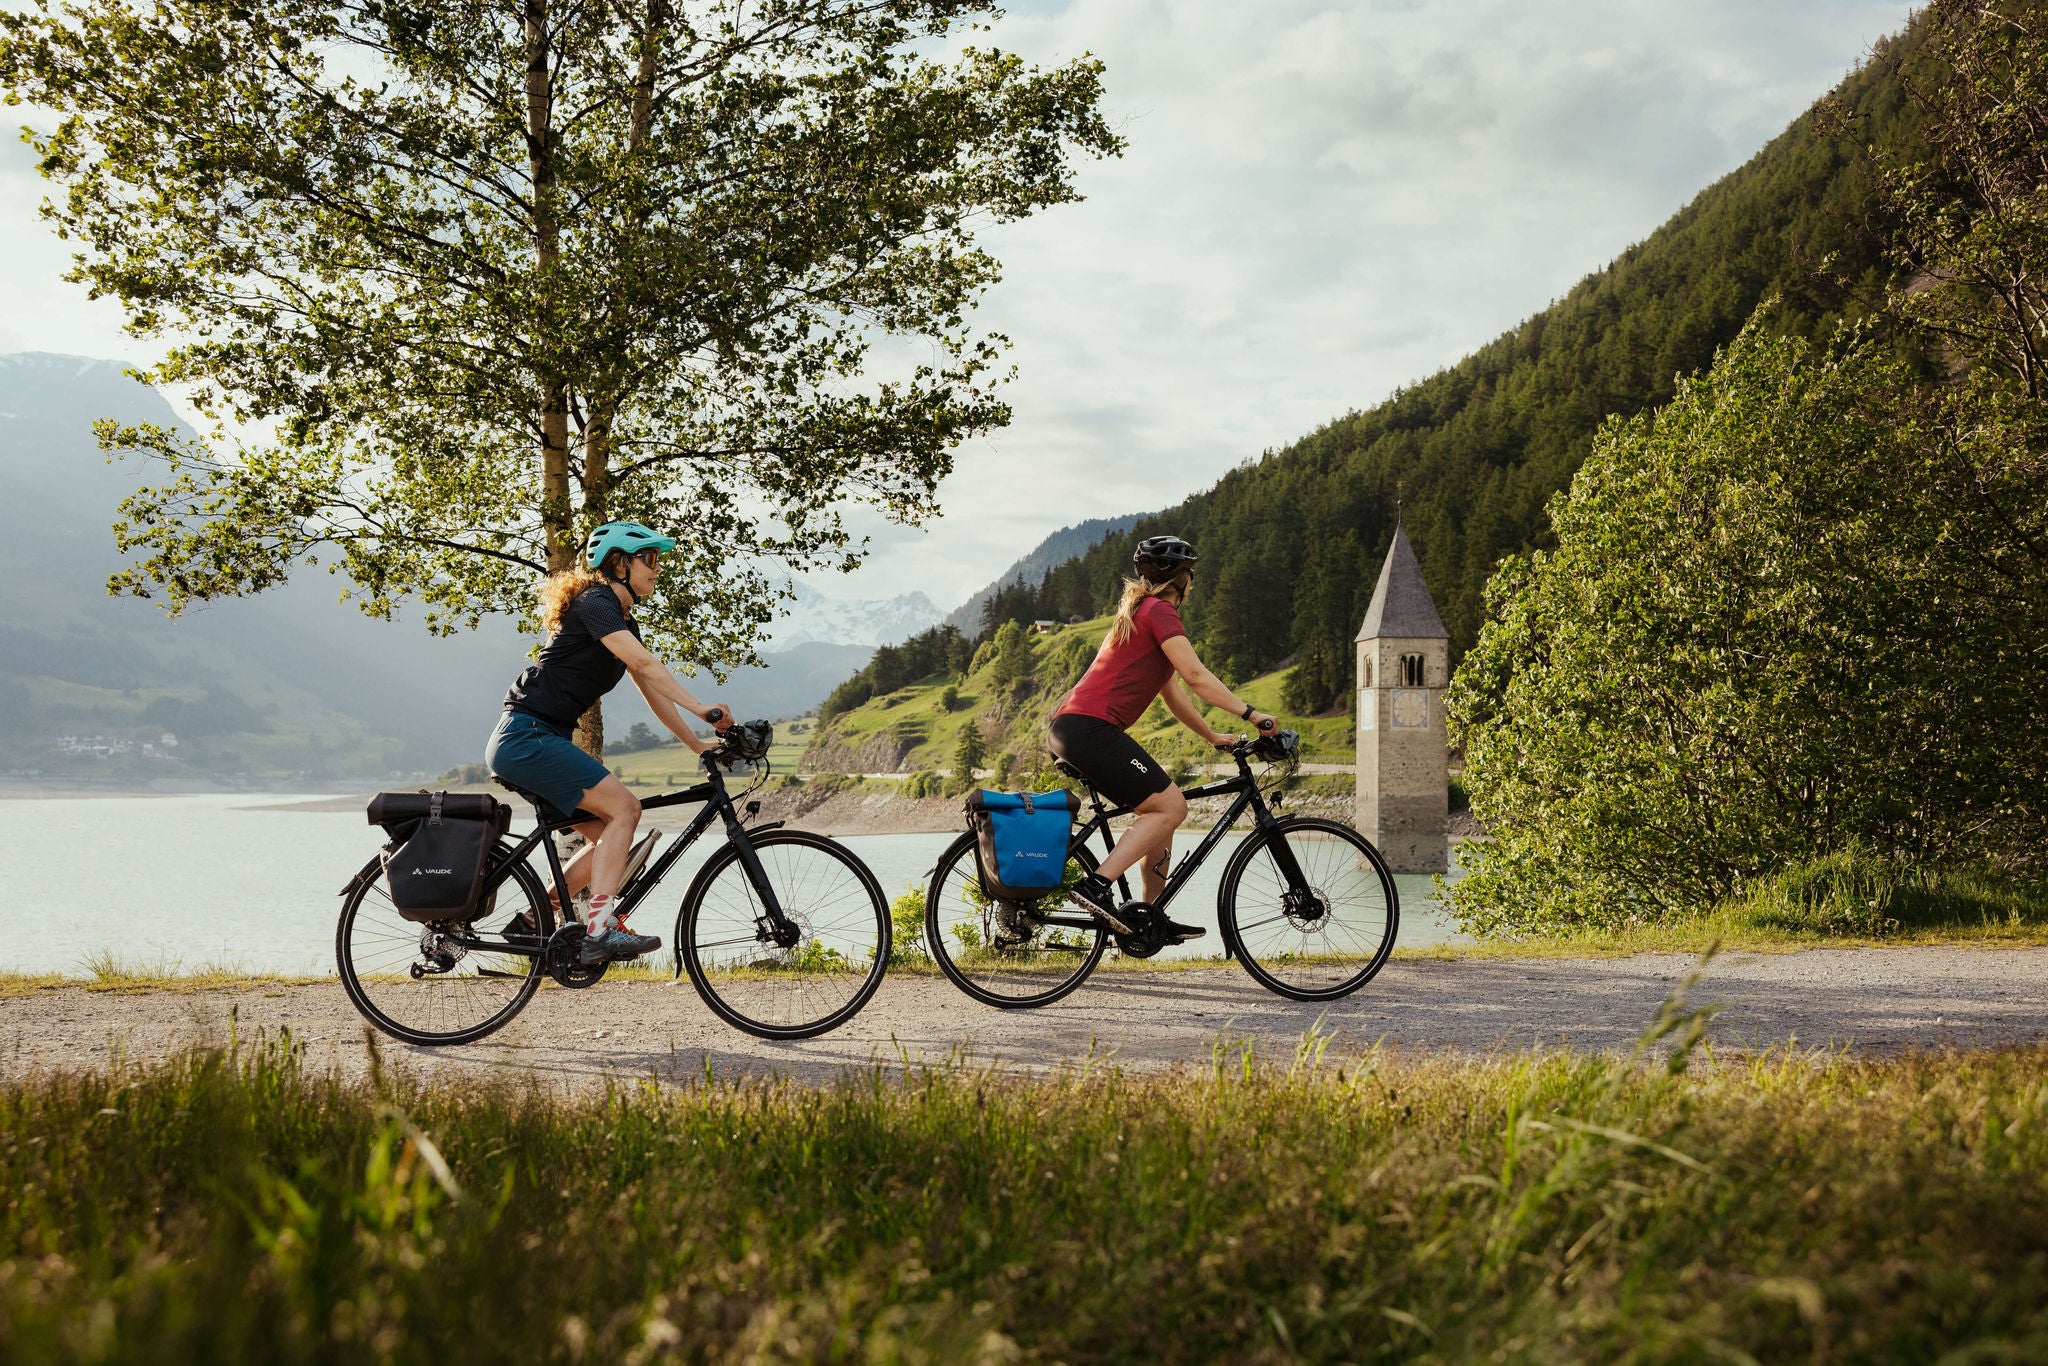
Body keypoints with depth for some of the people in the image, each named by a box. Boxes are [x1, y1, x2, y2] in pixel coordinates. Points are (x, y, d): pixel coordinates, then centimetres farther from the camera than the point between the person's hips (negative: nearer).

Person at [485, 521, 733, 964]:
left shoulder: (624, 623, 18)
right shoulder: (595, 603, -12)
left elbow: (653, 692, 18)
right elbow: (645, 664, -26)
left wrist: (699, 745, 13)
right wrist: (699, 707, -34)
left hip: (544, 742, 10)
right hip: (525, 737, -10)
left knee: (608, 833, 7)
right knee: (623, 807, -17)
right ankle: (598, 931, -21)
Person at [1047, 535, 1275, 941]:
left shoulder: (1140, 612, 27)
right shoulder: (1160, 611, -4)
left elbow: (1173, 693, 30)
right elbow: (1195, 676, -14)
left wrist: (1213, 737, 31)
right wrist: (1249, 712, -12)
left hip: (1069, 729, 10)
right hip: (1090, 728, -10)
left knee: (1161, 807, 15)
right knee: (1170, 806, -9)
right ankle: (1098, 885, -18)